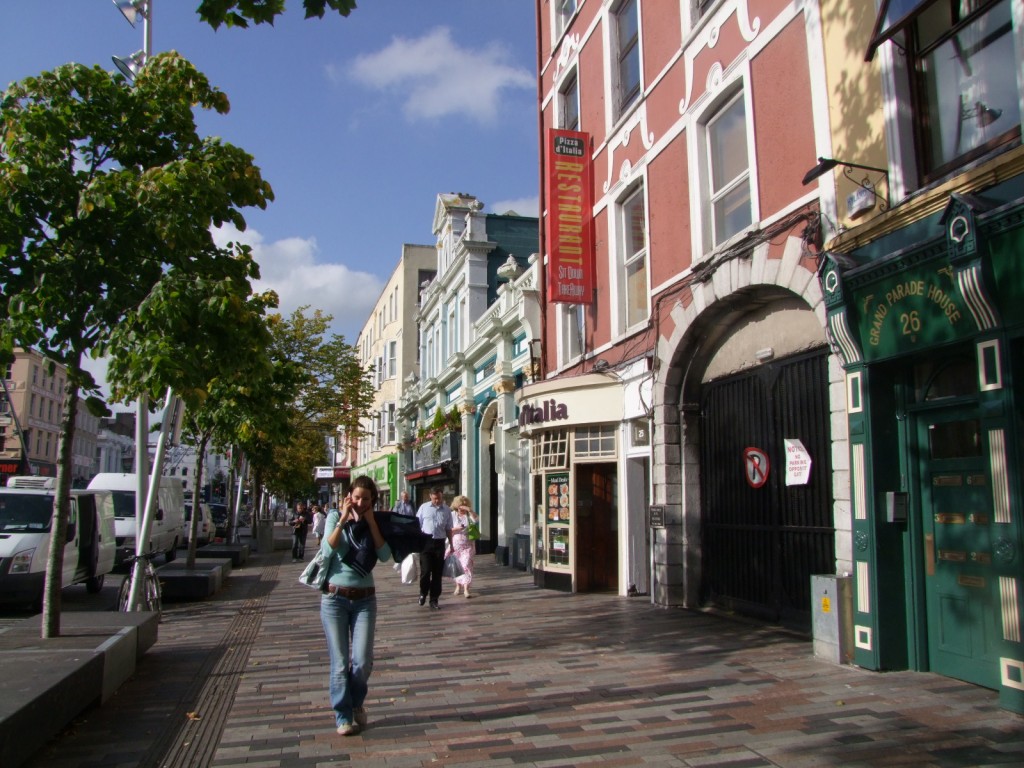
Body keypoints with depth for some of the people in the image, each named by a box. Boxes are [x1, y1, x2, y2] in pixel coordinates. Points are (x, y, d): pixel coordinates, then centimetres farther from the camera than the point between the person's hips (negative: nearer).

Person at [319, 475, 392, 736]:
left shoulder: (375, 523, 4)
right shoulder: (335, 517, -1)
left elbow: (385, 555, -11)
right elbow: (328, 550, -16)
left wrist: (371, 522, -12)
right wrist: (343, 520, -17)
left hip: (364, 599, 1)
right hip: (334, 597, -1)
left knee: (363, 661, -2)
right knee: (340, 662, 2)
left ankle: (357, 702, 26)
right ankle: (343, 716, 17)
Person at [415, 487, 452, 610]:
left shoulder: (447, 510, 6)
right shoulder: (424, 507, 1)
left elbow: (448, 529, 13)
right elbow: (417, 525, 3)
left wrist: (451, 544, 12)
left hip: (439, 543, 2)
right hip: (426, 542, -2)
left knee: (437, 572, 6)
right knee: (425, 570, -6)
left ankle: (434, 599, 17)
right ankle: (423, 593, 21)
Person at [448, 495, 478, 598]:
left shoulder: (469, 514, 2)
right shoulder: (452, 515, 1)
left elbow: (476, 519, -18)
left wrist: (470, 510, -29)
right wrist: (456, 528, -18)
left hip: (468, 545, -1)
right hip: (455, 544, 1)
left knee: (467, 565, -11)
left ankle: (466, 589, -14)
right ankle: (458, 586, 31)